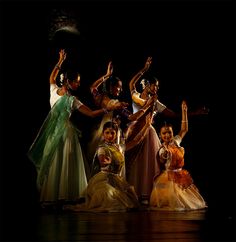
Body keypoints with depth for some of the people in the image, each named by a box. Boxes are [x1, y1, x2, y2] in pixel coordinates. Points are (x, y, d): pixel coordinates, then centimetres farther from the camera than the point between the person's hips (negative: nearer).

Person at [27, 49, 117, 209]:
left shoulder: (54, 90, -2)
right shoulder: (72, 100, -17)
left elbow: (52, 77, 21)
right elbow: (91, 114, -17)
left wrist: (60, 61, 24)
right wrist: (109, 108, -15)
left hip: (53, 133, 6)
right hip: (65, 132, -6)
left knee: (52, 163, 10)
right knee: (64, 164, 0)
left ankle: (49, 195, 14)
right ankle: (62, 195, 2)